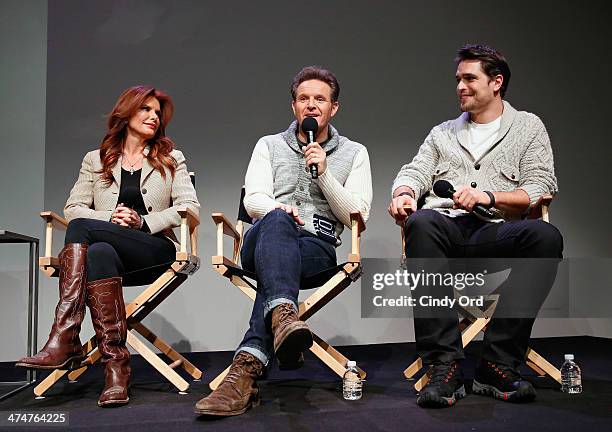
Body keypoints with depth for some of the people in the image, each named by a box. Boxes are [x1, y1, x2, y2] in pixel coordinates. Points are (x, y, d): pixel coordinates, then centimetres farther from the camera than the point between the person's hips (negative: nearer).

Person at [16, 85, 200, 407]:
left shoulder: (171, 158, 18)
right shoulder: (95, 160, 21)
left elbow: (190, 207, 4)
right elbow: (73, 208, 9)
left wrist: (142, 221, -9)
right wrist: (111, 219, -10)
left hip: (156, 250, -2)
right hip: (108, 247, 2)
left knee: (81, 229, -29)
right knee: (99, 254, -36)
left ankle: (64, 340, -37)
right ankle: (115, 364, -39)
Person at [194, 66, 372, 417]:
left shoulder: (354, 153, 18)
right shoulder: (269, 145, 21)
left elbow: (357, 215, 6)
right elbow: (253, 200, 6)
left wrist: (324, 172, -6)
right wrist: (278, 210, -18)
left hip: (319, 246, 0)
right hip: (263, 239, 1)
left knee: (279, 264, -37)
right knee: (276, 222, -38)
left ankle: (248, 366, -50)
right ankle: (283, 315, -62)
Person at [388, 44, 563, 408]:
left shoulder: (528, 127, 20)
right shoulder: (442, 133, 30)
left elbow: (541, 188, 7)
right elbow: (415, 173, 15)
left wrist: (489, 197, -11)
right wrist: (404, 194, -10)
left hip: (494, 234, -1)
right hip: (445, 229, 1)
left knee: (546, 236, -34)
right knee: (421, 223, -36)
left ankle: (498, 365, -32)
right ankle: (445, 365, -38)